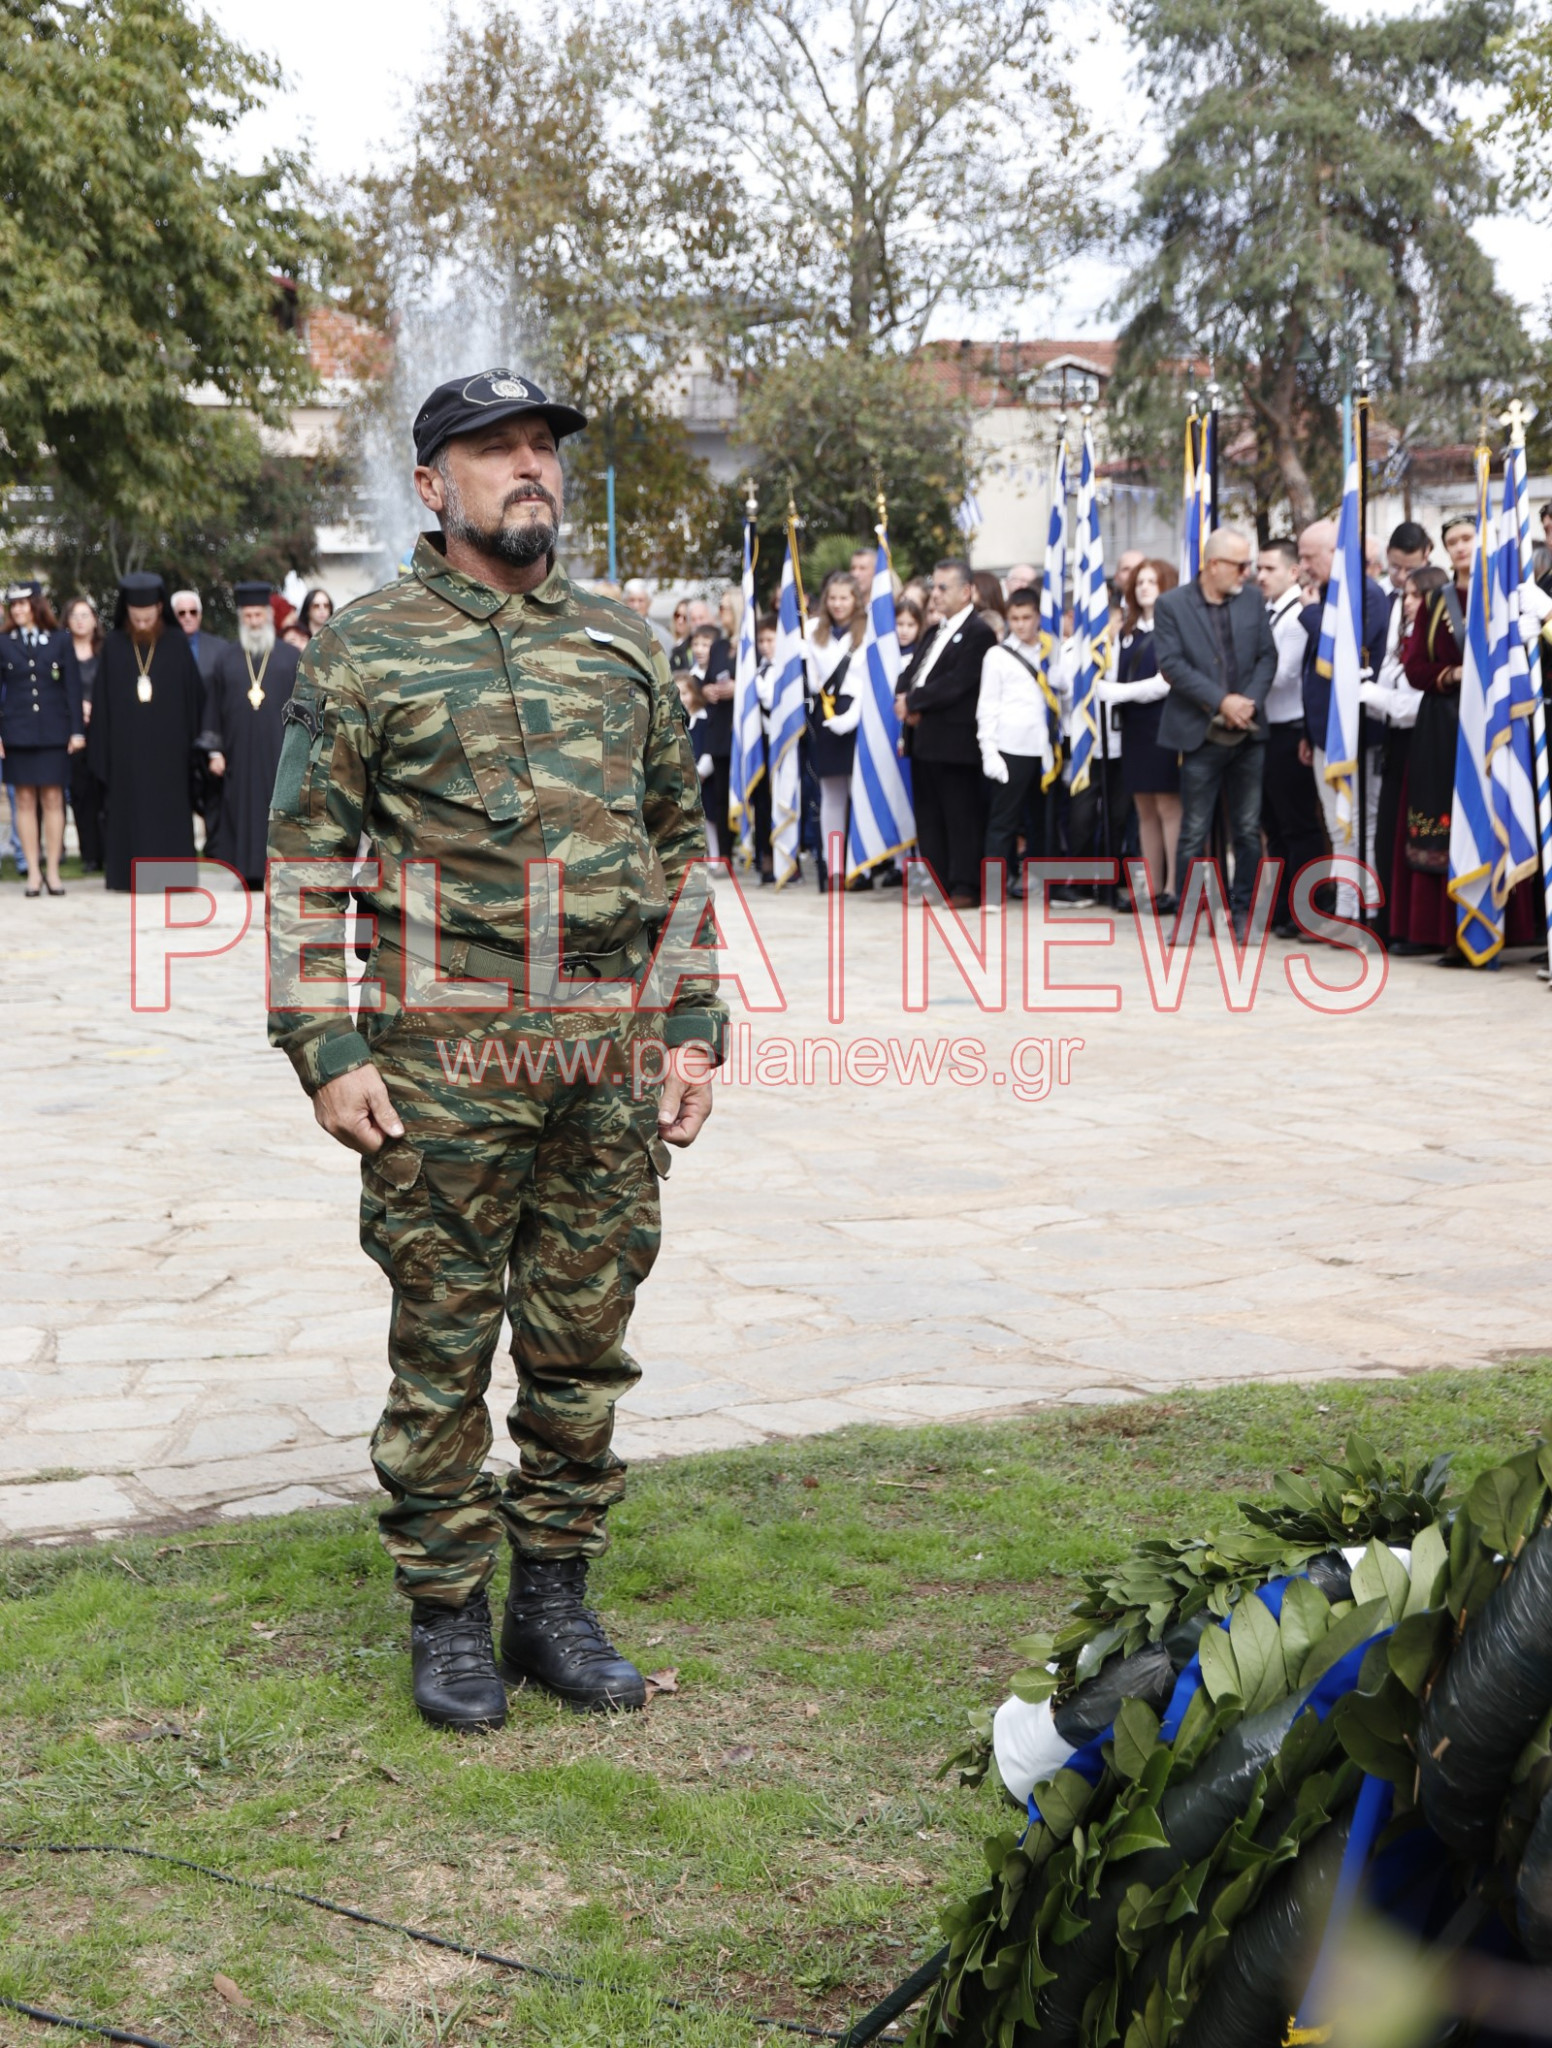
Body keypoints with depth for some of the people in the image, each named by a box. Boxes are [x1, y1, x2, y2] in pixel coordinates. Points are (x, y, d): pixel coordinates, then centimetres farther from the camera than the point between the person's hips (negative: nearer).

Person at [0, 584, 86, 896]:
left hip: (53, 732, -1)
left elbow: (72, 687, 4)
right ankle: (33, 872, 6)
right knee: (25, 801, 2)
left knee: (53, 800, 0)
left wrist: (77, 730, -2)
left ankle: (53, 870, 6)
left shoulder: (61, 641, 5)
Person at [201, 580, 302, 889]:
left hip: (278, 752, -2)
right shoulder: (227, 658, 10)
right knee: (243, 815, 1)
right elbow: (213, 707, 10)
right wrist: (215, 750, 3)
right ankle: (250, 874, 6)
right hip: (239, 754, 2)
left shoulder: (291, 657, 5)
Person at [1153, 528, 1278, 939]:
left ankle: (1243, 910, 14)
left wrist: (1251, 700, -10)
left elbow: (1267, 656, 7)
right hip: (1201, 734, -4)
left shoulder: (1252, 601, 9)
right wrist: (1221, 701, -17)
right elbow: (1172, 664, -11)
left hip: (1248, 732, 4)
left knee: (1248, 830, 6)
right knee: (1194, 832, 2)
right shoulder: (1171, 604, -3)